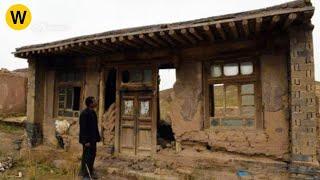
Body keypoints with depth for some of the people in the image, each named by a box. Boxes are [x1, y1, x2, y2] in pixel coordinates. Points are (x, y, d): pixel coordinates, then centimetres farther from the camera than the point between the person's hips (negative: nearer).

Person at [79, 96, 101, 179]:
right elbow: (83, 128, -22)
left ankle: (90, 172, 32)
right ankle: (85, 174, 18)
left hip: (93, 138, 9)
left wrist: (97, 137, 10)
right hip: (88, 139, -9)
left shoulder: (93, 112, 7)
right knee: (87, 156, 3)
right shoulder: (84, 113, -20)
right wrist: (86, 141, -22)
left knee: (92, 155, 17)